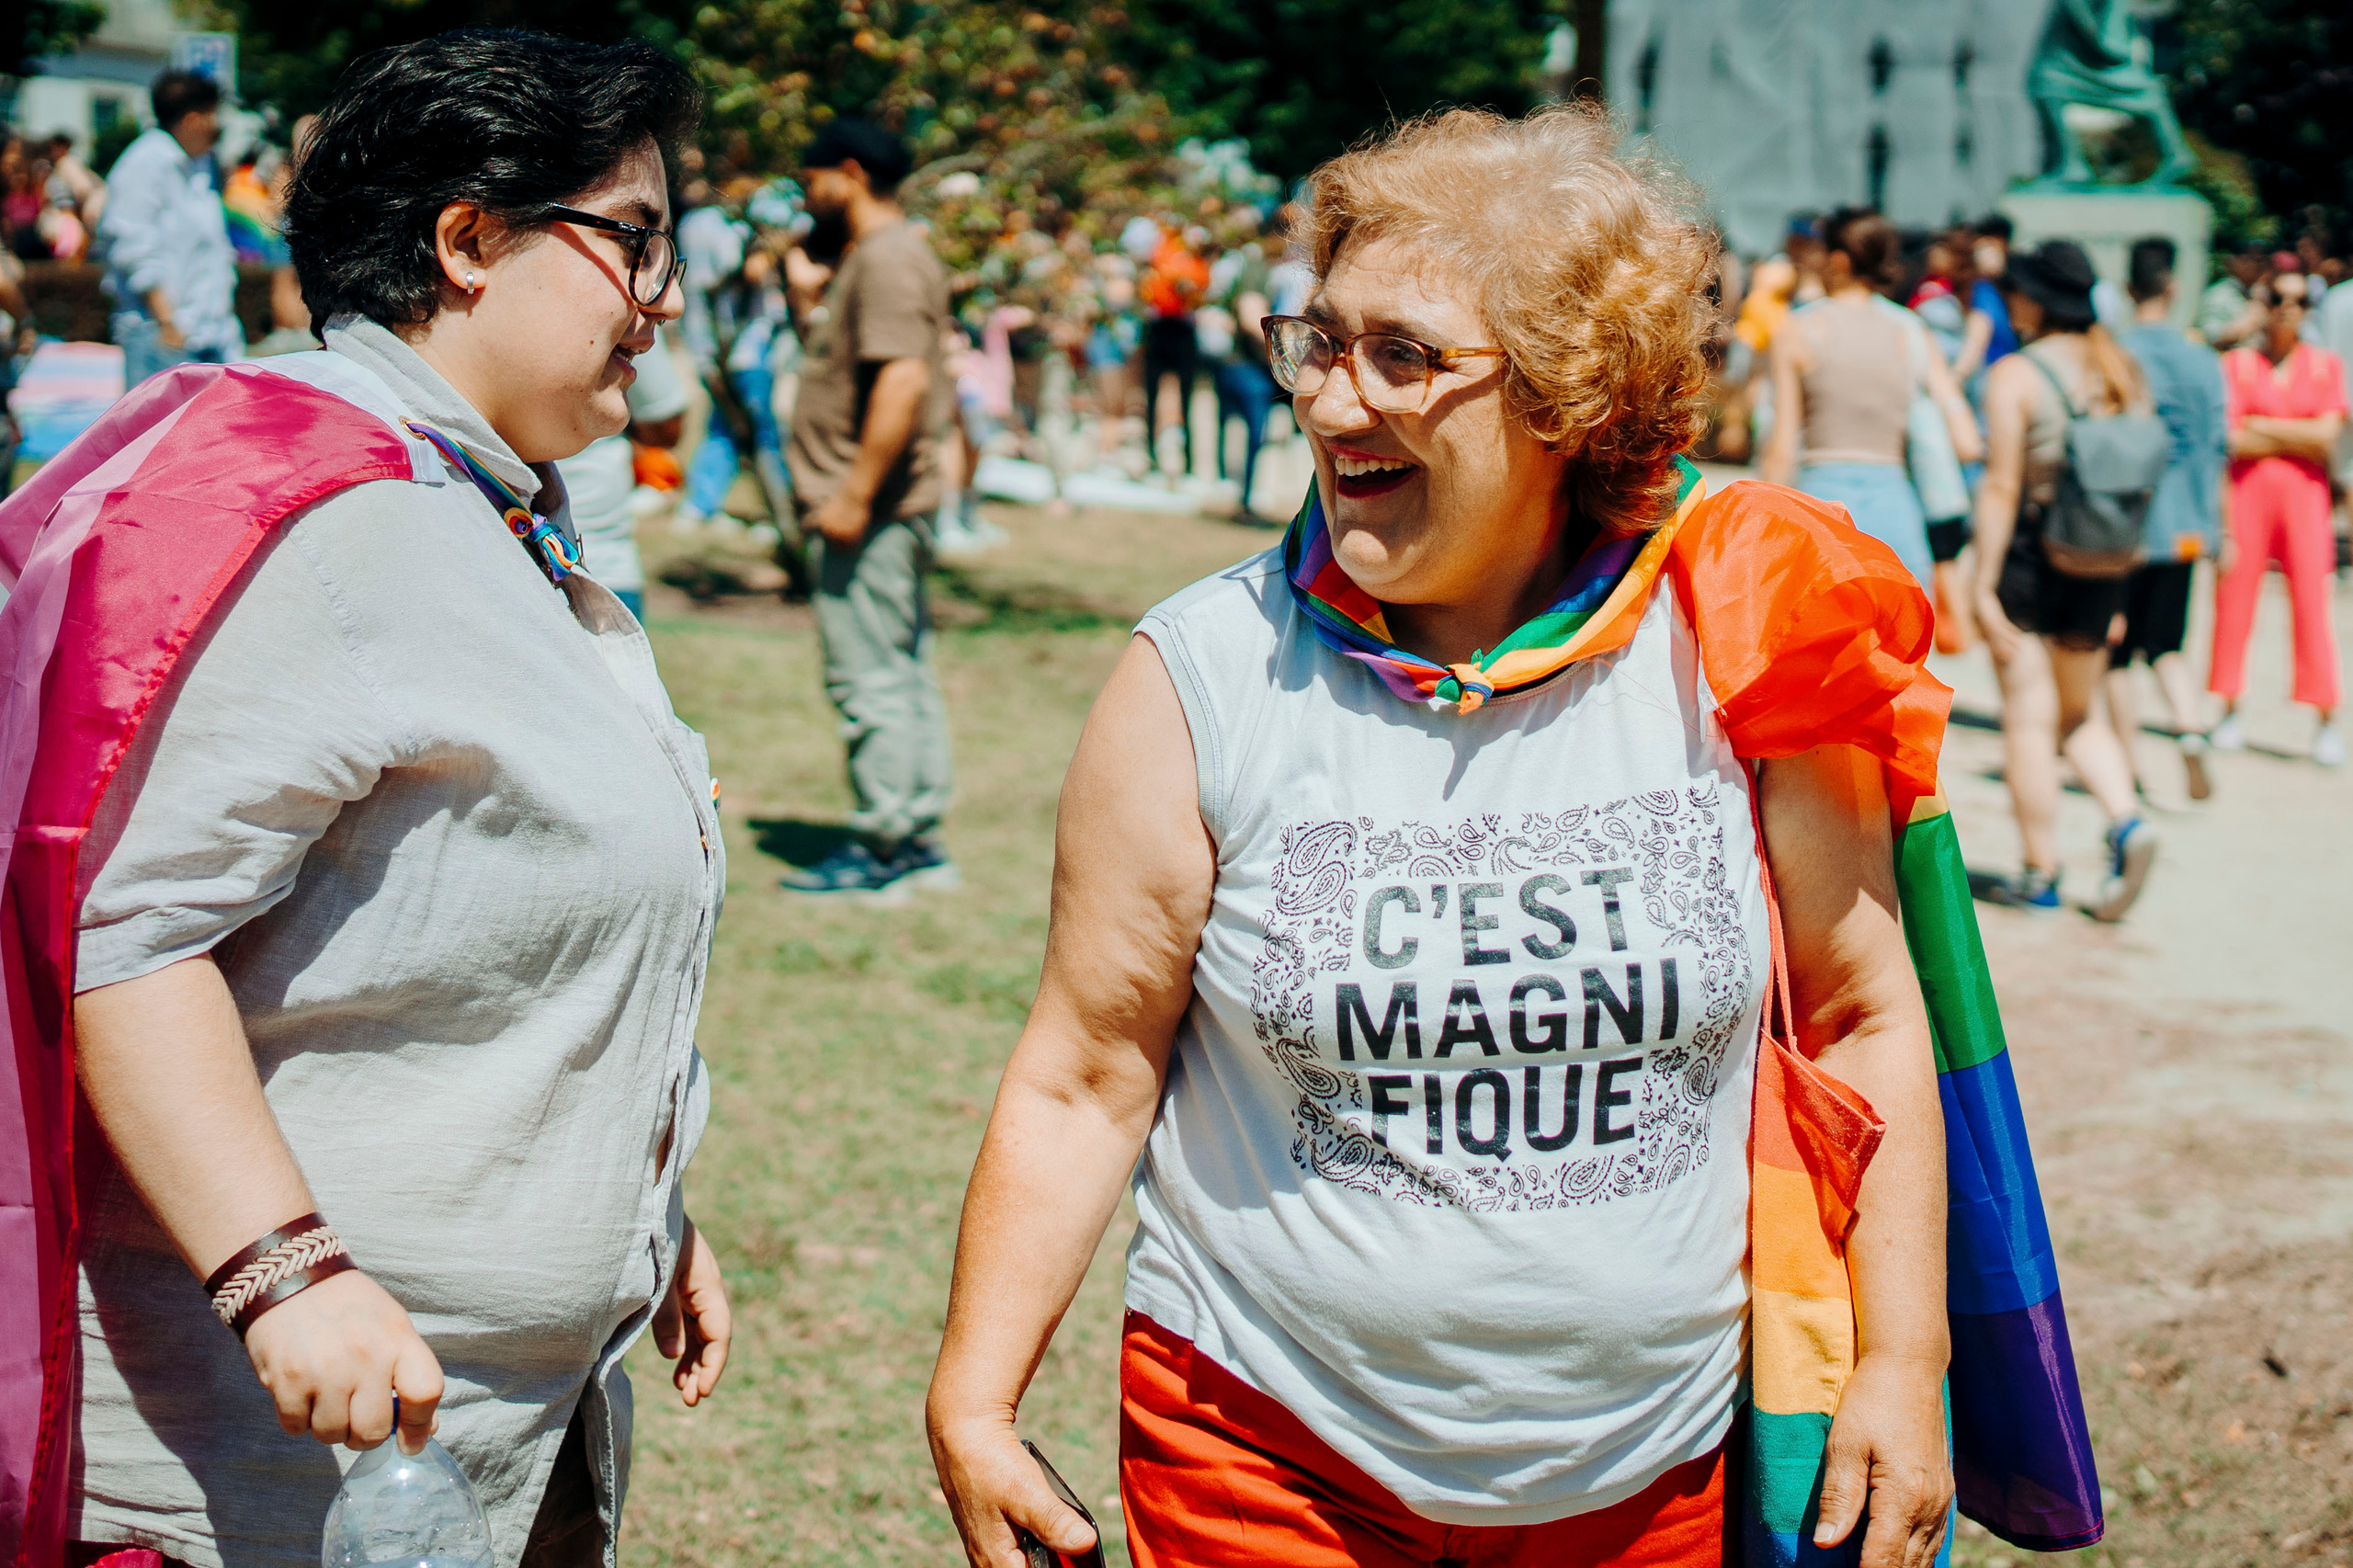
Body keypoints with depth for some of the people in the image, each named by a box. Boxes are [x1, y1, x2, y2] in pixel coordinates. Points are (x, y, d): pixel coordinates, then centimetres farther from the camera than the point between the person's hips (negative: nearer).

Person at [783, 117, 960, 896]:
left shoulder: (887, 258, -15)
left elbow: (903, 380, -25)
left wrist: (854, 496, -24)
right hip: (889, 506, 11)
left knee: (868, 678, -6)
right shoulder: (892, 252, 18)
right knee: (904, 674, 13)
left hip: (870, 509, -11)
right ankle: (918, 841, 18)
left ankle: (884, 847, -2)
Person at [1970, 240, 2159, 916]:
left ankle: (2040, 873, 7)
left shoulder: (2015, 375, -12)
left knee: (2028, 719, 3)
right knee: (2077, 715, 19)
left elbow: (2001, 487, -16)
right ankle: (2127, 820, -3)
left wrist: (1985, 587, -14)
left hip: (2028, 553, -6)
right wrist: (2122, 589, 15)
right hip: (2100, 567, 6)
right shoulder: (2121, 371, 6)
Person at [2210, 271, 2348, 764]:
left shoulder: (2326, 366, 7)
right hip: (2247, 490, 0)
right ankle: (2229, 712, 11)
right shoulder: (2238, 363, 3)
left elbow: (2327, 437, -5)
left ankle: (2327, 722, 1)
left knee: (2313, 602, -3)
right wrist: (2298, 437, -7)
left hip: (2304, 495, 0)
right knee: (2234, 598, 0)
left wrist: (2261, 427, -5)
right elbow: (2232, 441, -6)